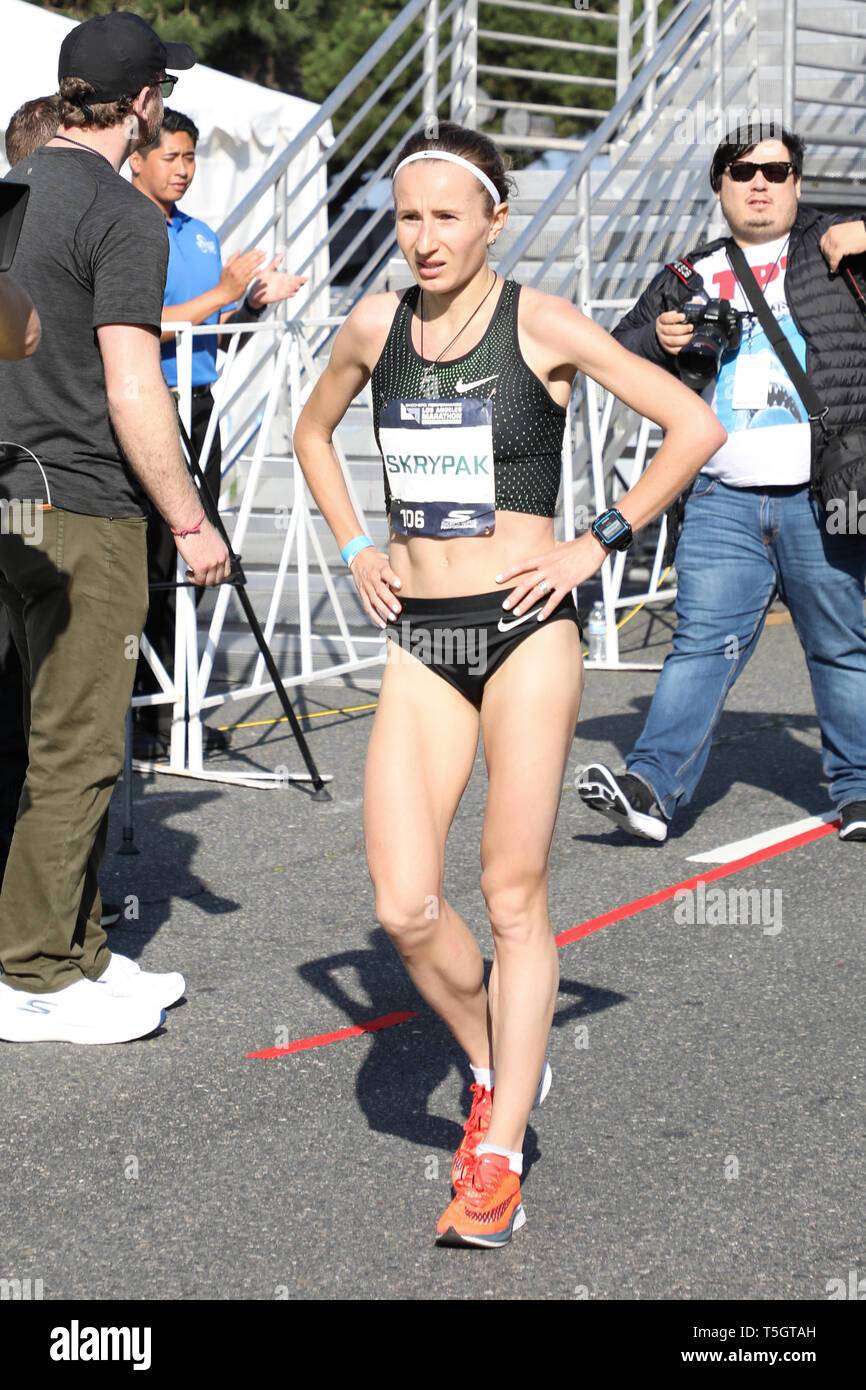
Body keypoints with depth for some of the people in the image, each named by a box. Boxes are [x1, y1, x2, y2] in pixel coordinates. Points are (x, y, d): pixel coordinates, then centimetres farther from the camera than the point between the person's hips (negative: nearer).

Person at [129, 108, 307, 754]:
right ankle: (139, 709, -1)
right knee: (148, 564, -7)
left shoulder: (202, 235, 17)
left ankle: (172, 705, 15)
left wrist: (256, 301, 2)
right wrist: (222, 292, -18)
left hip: (198, 407, 7)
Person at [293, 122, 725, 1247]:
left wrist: (600, 543, -5)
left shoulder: (542, 326, -6)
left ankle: (498, 1160, 6)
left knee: (513, 897, -1)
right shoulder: (375, 327, 7)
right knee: (405, 911, -4)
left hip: (525, 628, -4)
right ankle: (498, 1073, 24)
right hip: (420, 643, 4)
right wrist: (355, 546, 14)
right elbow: (312, 430, 27)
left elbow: (695, 427, -4)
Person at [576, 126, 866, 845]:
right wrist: (659, 338, -1)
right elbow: (619, 354, 20)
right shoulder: (691, 276, 15)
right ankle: (652, 785, -13)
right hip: (724, 499, 1)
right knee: (703, 641, -7)